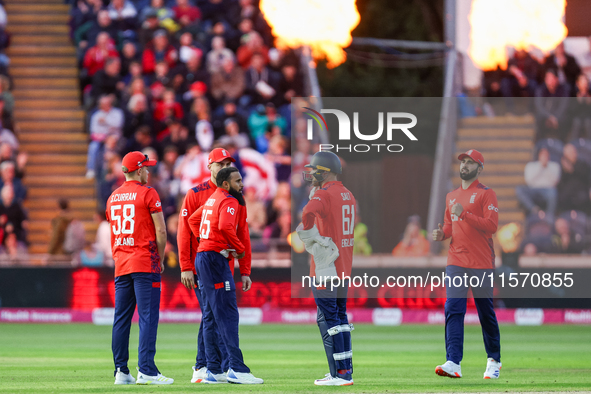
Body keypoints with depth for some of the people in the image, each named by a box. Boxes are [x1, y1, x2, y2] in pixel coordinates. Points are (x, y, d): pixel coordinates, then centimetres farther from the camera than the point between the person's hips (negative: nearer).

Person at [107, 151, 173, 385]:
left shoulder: (113, 197, 14)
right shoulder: (147, 194, -6)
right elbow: (161, 231, -9)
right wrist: (160, 260, 2)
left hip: (121, 266, 6)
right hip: (145, 264, -6)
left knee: (121, 318, 7)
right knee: (148, 317, -8)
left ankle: (121, 372, 7)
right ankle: (146, 371, -15)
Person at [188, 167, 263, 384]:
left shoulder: (212, 199, 19)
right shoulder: (230, 202, -11)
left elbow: (193, 219, 29)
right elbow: (225, 227, -27)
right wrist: (240, 249, -14)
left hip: (203, 258, 10)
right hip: (215, 258, -10)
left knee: (211, 316, 11)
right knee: (228, 315, -12)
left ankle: (213, 370, 12)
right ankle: (237, 368, -17)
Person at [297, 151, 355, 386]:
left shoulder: (323, 194, -14)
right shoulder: (347, 195, 15)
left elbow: (306, 214, -34)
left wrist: (309, 238, -18)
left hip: (325, 268, -9)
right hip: (344, 267, 9)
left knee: (327, 318, -6)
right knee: (340, 316, 16)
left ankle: (339, 374, -9)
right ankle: (346, 369, 17)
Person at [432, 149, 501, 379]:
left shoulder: (486, 194, -2)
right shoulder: (452, 196, 18)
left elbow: (491, 225, -14)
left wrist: (464, 214, -22)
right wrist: (442, 234, 5)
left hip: (481, 263, -5)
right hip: (455, 263, 5)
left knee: (486, 313, 4)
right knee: (452, 310, -9)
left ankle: (494, 361, 19)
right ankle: (453, 363, -16)